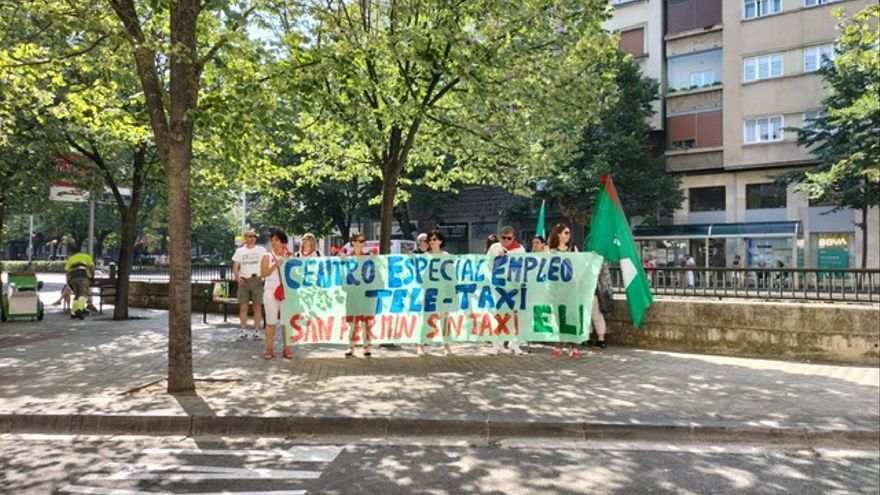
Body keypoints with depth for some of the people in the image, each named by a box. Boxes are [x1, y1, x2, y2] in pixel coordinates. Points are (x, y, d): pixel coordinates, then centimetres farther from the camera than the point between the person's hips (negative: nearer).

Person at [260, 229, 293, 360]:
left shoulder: (289, 256, 11)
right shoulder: (267, 256, 6)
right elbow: (263, 273, -5)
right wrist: (275, 265, -16)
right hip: (271, 292, -1)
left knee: (286, 321, 1)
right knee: (271, 321, 1)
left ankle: (286, 348, 7)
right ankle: (269, 349, 6)